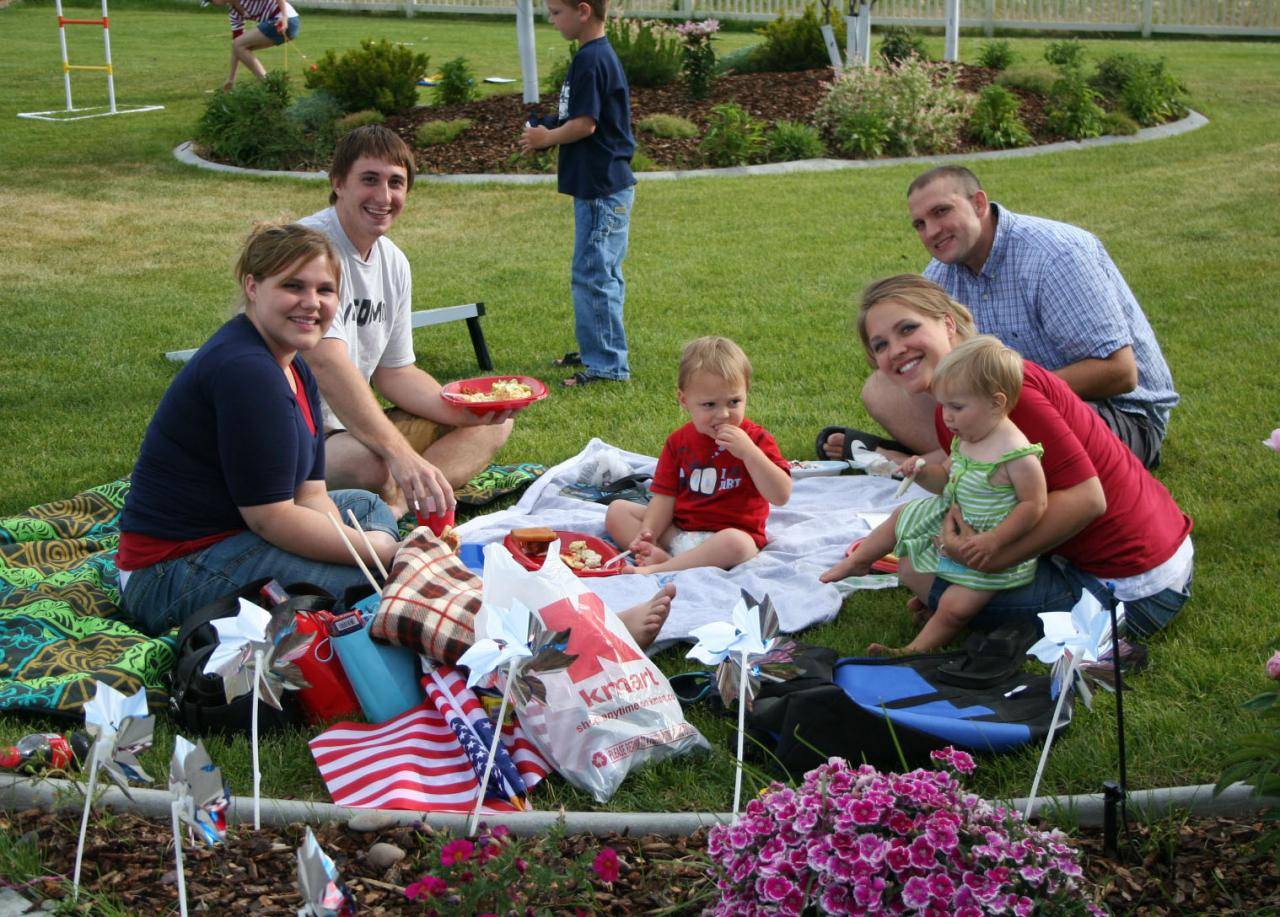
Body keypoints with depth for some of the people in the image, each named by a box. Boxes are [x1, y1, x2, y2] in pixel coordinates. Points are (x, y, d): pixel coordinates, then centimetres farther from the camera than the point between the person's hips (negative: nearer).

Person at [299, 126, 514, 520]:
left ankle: (395, 503, -18)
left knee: (493, 425, 2)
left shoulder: (394, 262, 9)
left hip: (353, 425, 10)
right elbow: (325, 362, -31)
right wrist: (401, 455, -38)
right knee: (370, 464, -41)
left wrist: (465, 410, -5)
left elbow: (393, 372, 14)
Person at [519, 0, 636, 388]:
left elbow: (585, 124, -21)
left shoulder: (590, 60, -18)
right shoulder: (601, 55, 14)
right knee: (602, 274, 18)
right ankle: (596, 350, 29)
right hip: (607, 185, 11)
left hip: (602, 190, -11)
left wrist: (546, 138, -5)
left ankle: (607, 364, -2)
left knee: (591, 274, -6)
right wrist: (548, 131, 8)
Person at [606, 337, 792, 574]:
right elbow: (665, 496, 1)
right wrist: (647, 533, -18)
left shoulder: (755, 439, -6)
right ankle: (659, 556, -28)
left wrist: (748, 451, -26)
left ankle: (657, 570, -34)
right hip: (676, 531, 5)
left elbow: (781, 496, -17)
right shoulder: (678, 441, 5)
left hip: (731, 533, -5)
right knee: (617, 510, -4)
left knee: (735, 543, -40)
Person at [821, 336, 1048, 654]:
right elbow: (947, 479, 11)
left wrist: (993, 540, -32)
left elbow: (1034, 505, -26)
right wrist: (923, 473, -11)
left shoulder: (1016, 455, -30)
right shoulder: (964, 440, -3)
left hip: (997, 546, -9)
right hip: (953, 523, 9)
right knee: (901, 518, 21)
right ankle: (858, 561, 43)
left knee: (954, 608, -17)